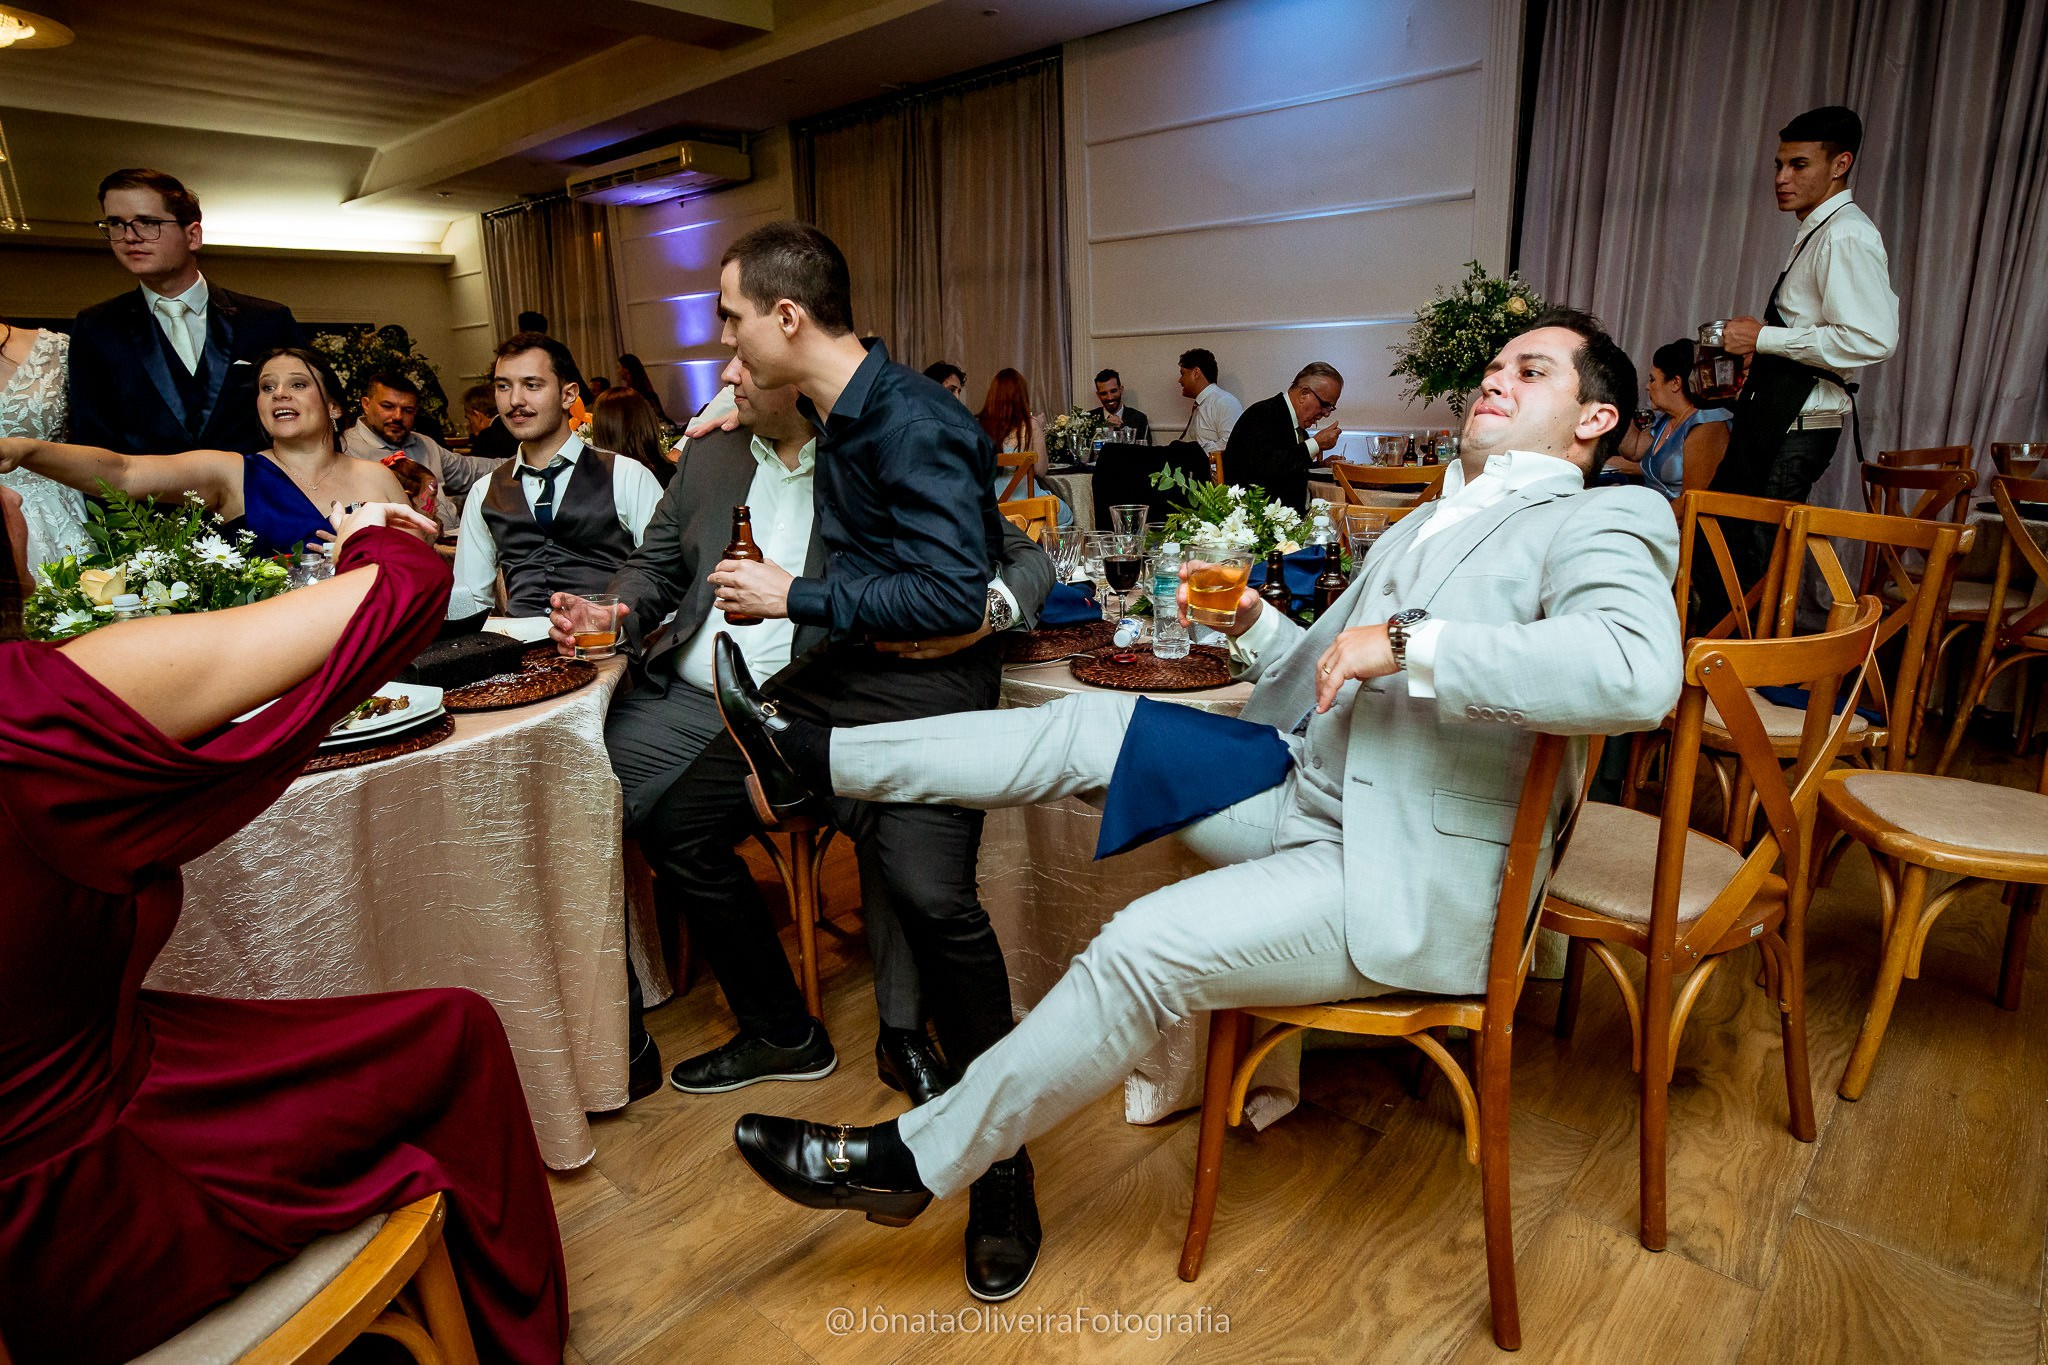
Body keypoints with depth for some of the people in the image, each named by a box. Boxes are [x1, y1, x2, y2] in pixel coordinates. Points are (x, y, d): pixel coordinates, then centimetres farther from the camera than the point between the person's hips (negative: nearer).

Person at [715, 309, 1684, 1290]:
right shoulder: (1423, 528, 21)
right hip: (1310, 793, 8)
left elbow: (1638, 670, -29)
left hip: (1414, 879, -8)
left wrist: (1408, 645, -26)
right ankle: (813, 759, 3)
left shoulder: (1605, 521, -5)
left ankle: (915, 1161, -3)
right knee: (1094, 726, -4)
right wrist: (1252, 621, 4)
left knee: (1146, 948, -21)